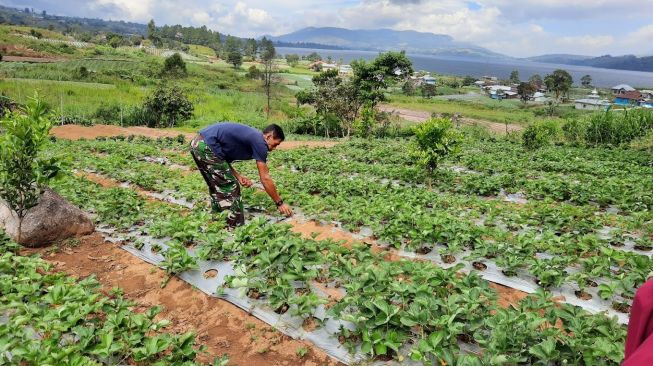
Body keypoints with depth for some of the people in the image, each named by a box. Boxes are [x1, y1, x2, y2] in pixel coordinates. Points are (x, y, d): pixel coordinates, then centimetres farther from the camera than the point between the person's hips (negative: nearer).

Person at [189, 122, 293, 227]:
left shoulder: (251, 136, 19)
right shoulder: (259, 142, -6)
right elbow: (265, 179, -4)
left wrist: (238, 176, 10)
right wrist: (280, 203, 4)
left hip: (196, 143, 10)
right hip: (206, 147, -10)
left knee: (217, 188, 21)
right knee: (231, 189, -1)